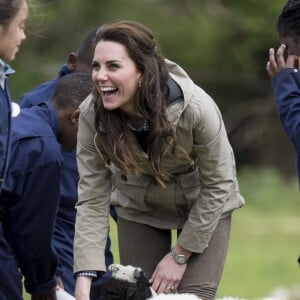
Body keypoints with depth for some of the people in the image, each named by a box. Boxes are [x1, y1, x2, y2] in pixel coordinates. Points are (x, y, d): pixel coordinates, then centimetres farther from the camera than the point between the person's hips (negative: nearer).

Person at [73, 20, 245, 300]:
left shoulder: (196, 108, -34)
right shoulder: (91, 115, -27)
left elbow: (218, 185, -21)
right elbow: (92, 199, -24)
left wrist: (179, 256, -17)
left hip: (203, 205, -2)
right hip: (139, 208, 2)